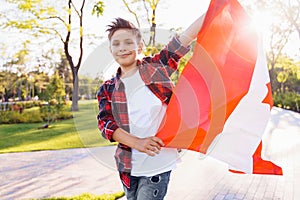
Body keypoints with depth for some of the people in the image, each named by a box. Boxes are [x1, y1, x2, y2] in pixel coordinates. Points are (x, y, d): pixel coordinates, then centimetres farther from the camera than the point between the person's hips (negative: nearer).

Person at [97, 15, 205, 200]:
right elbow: (105, 123, -6)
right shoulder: (107, 89, 7)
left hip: (158, 165, -3)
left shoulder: (156, 67, 2)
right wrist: (137, 142, -22)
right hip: (128, 166, 4)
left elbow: (186, 37, -3)